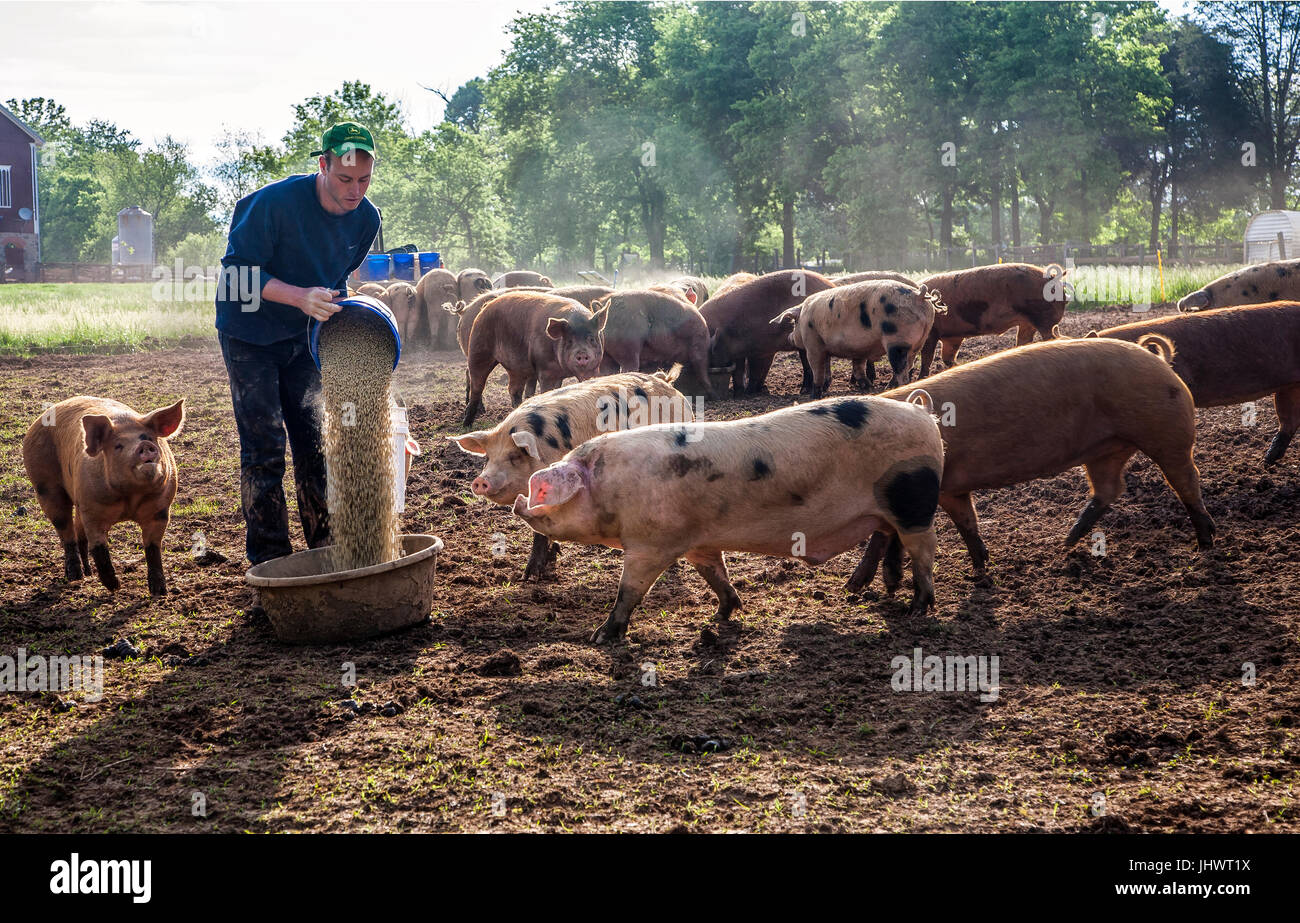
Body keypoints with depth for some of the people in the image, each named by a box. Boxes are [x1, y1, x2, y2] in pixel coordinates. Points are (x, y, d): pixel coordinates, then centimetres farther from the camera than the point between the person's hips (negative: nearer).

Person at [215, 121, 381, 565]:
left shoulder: (366, 219, -6)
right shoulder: (275, 203, -26)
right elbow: (239, 271, -22)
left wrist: (334, 306, -4)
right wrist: (300, 297, -33)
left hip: (304, 337, 5)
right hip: (250, 336, -5)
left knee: (315, 443, 5)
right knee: (264, 448, -7)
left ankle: (327, 549, 14)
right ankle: (269, 561, 0)